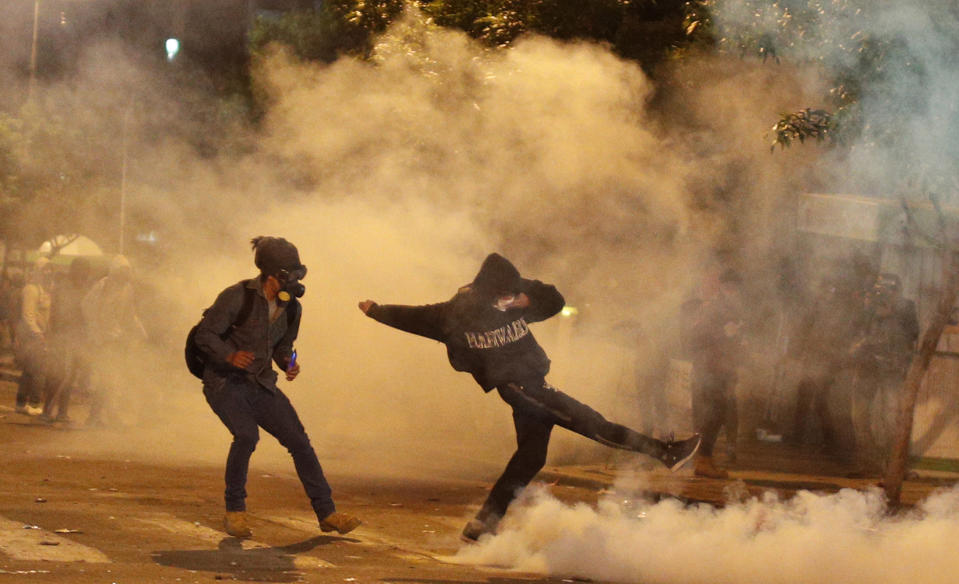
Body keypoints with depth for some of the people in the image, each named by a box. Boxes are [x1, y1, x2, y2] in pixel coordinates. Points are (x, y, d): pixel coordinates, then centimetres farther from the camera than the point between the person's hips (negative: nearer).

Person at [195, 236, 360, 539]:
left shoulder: (291, 308, 3)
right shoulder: (238, 297, -16)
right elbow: (205, 334, -12)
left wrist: (288, 363, -4)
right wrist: (231, 355, -29)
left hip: (261, 384, 6)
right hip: (225, 381, -6)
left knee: (299, 441, -3)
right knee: (247, 435, -29)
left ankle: (327, 513, 4)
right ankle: (235, 511, -11)